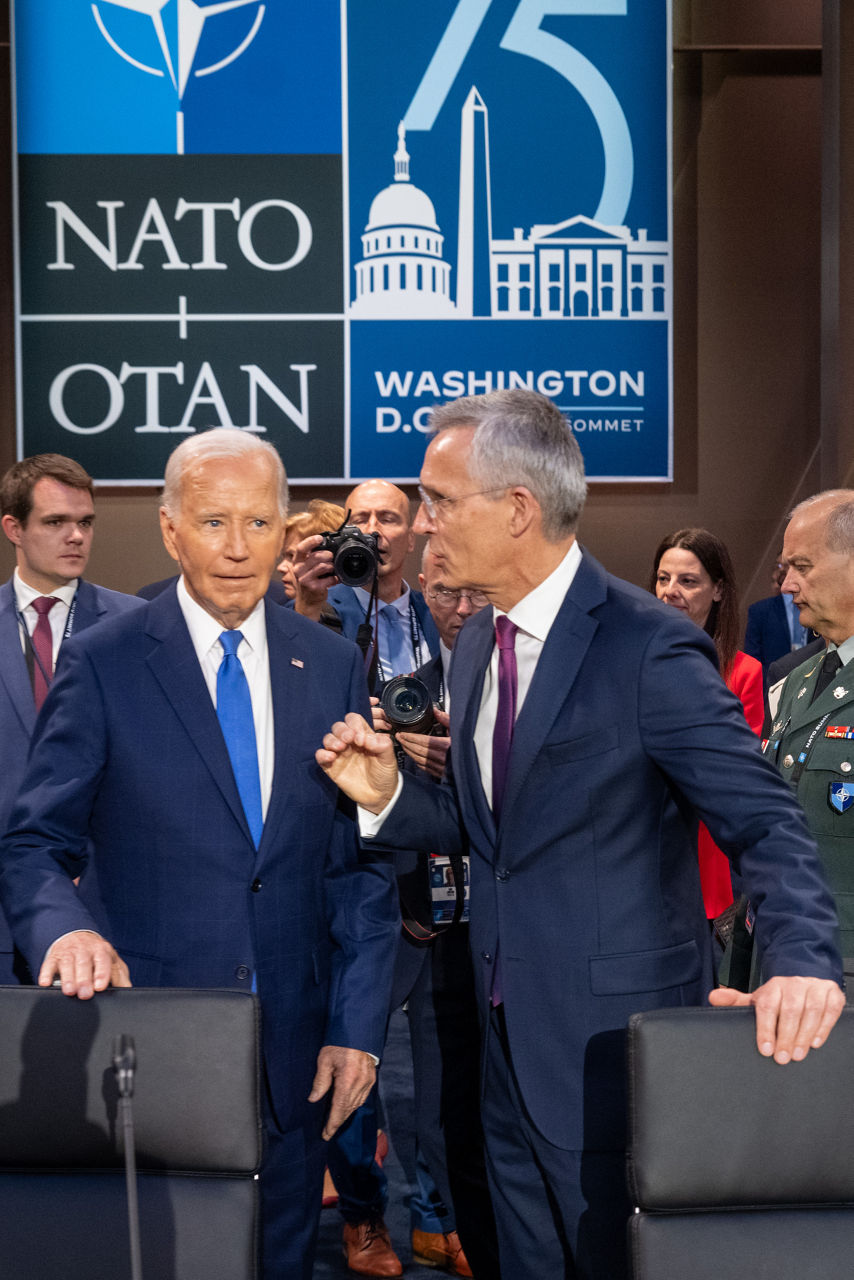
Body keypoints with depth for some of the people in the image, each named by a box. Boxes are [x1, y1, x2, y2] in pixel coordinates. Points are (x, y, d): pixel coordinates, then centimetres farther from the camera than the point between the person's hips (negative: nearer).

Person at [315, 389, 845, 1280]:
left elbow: (765, 824, -21)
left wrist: (802, 959, -38)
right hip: (512, 1038, 8)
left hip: (614, 1040, -7)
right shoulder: (475, 646, 7)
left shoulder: (649, 647, -18)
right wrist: (388, 795, -3)